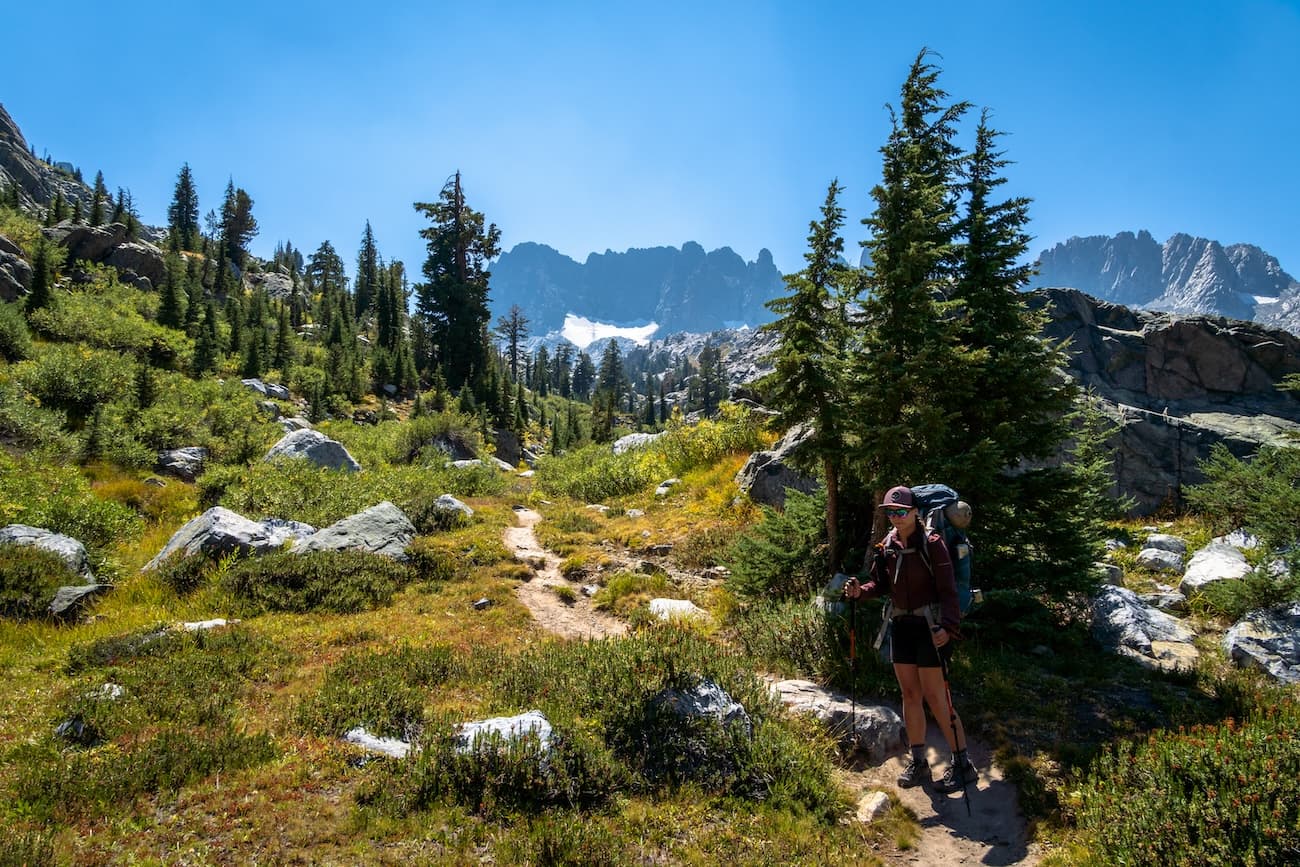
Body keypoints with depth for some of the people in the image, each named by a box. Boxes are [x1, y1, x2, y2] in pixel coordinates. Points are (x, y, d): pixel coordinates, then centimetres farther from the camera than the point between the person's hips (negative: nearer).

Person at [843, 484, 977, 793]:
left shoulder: (932, 544, -13)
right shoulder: (886, 547, 3)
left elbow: (947, 590, -16)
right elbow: (881, 584, 11)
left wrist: (947, 626, -28)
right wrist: (860, 590, -9)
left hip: (930, 627, -6)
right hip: (901, 626, 6)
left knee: (935, 698, -2)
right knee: (910, 695, 13)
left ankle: (962, 765, 14)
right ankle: (918, 762, 26)